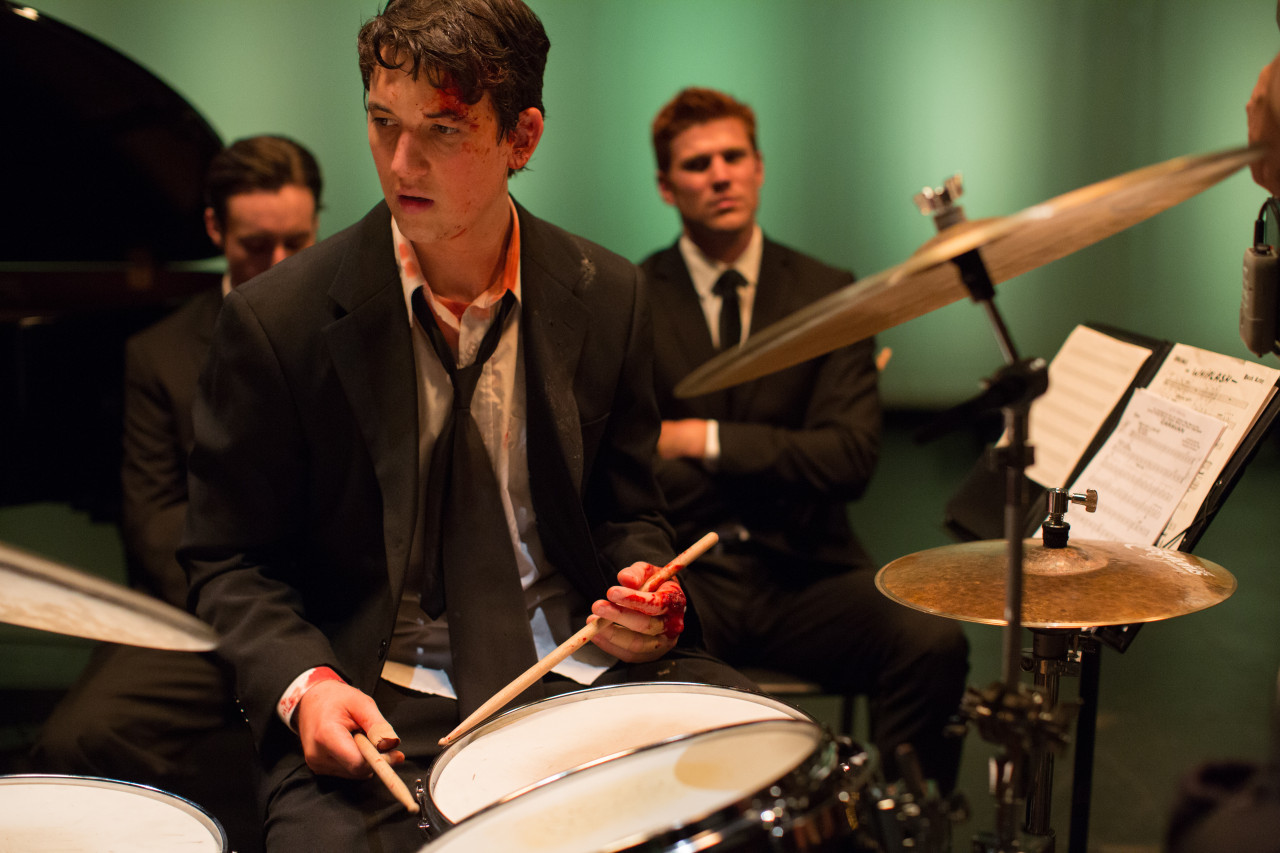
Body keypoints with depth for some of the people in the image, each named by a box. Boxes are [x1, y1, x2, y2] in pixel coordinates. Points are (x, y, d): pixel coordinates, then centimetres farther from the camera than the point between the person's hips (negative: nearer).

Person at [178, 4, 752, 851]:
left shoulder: (605, 296, 0)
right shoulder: (278, 320, -7)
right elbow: (232, 559, 1)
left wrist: (643, 598, -9)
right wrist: (304, 682, -17)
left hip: (580, 665, 3)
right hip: (380, 700, -2)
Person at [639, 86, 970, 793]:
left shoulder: (825, 293, 8)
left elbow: (851, 458, -4)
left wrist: (706, 440, -9)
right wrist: (781, 461, -11)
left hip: (805, 571, 2)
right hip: (683, 575, -1)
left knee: (934, 644, -25)